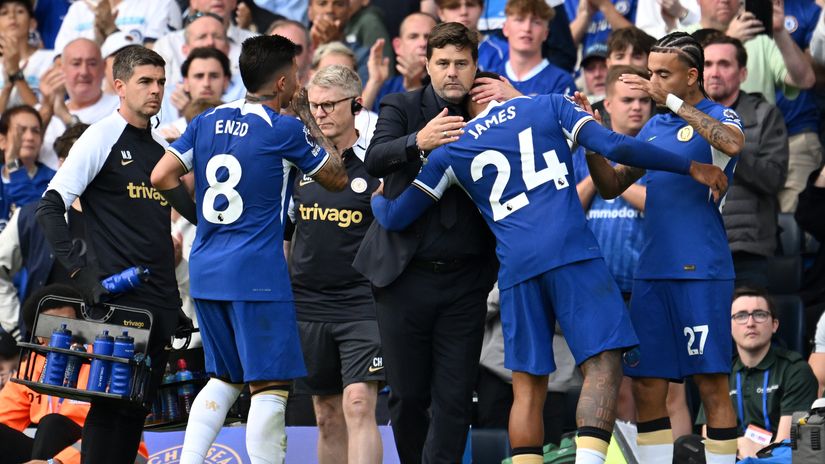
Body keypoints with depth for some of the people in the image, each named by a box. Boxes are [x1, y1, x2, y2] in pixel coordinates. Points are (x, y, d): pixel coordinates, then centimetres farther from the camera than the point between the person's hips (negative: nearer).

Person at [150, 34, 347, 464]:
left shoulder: (207, 121, 8)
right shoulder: (285, 130, -8)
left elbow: (162, 177, 5)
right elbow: (336, 178, 5)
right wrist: (308, 118, 12)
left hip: (204, 269, 7)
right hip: (257, 274, -7)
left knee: (224, 379, 17)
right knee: (270, 387, -4)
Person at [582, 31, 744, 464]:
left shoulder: (719, 117, -2)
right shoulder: (653, 127, 18)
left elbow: (732, 143, -26)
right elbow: (612, 186, 20)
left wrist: (670, 100, -24)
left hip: (702, 270, -7)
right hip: (651, 273, 7)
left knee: (712, 384, -6)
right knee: (646, 385, 5)